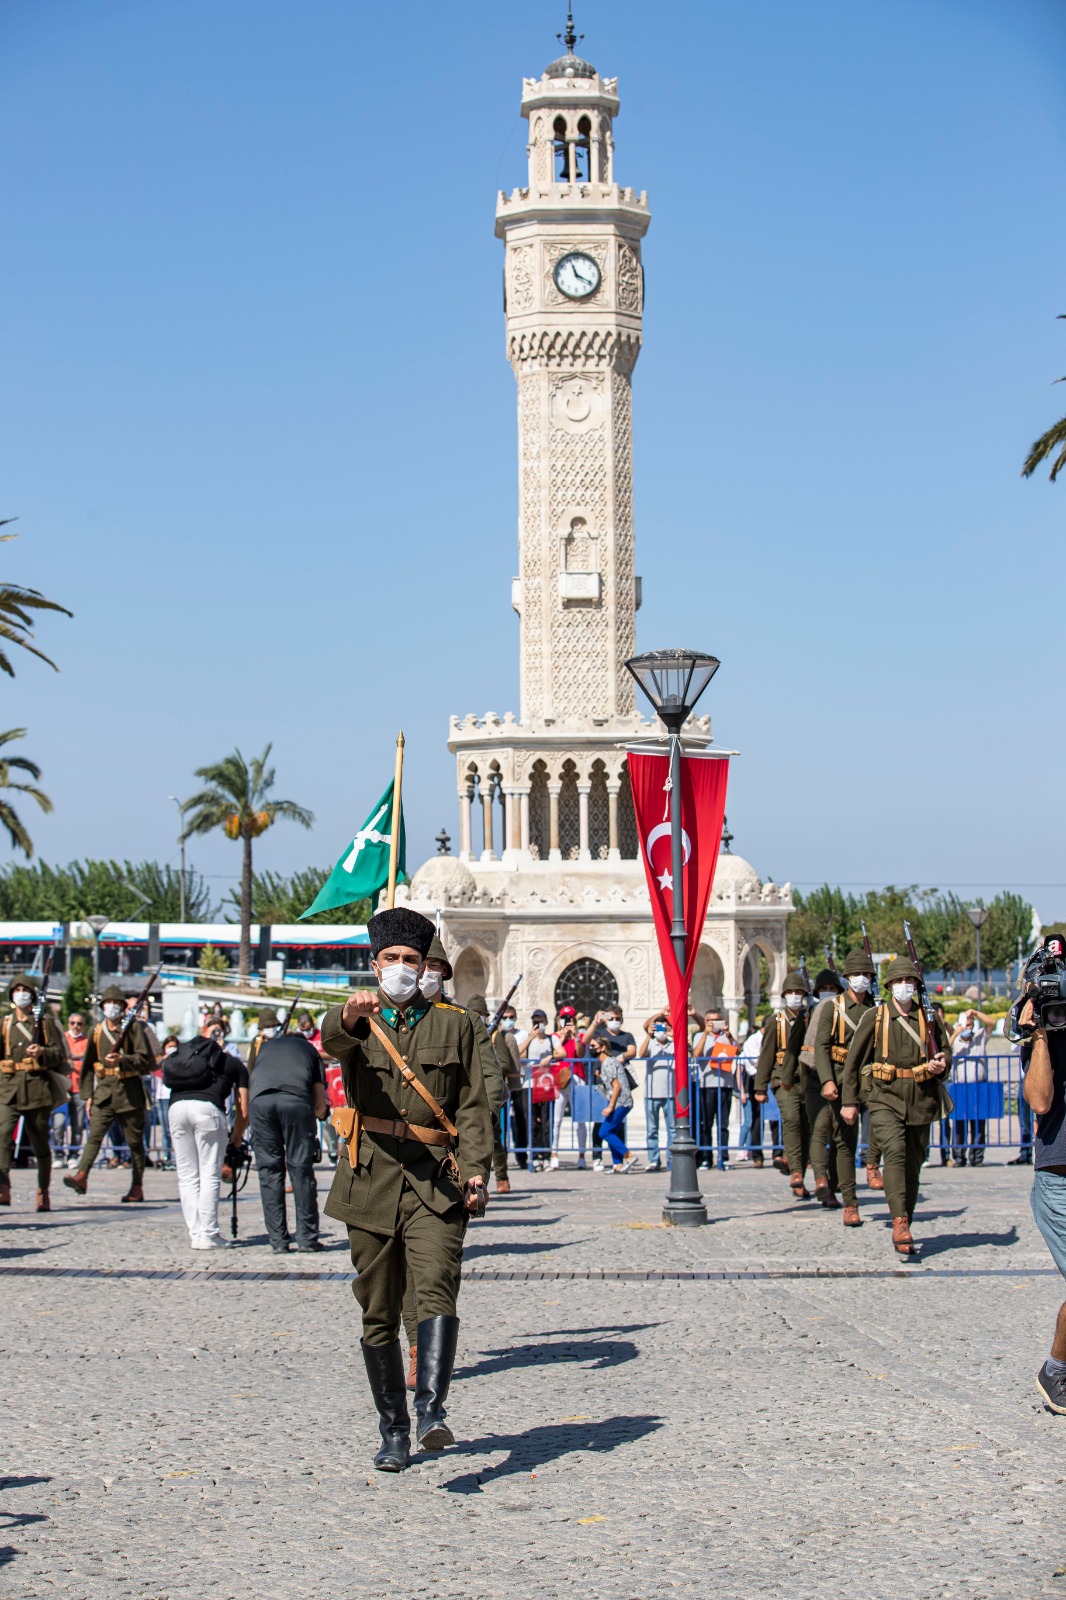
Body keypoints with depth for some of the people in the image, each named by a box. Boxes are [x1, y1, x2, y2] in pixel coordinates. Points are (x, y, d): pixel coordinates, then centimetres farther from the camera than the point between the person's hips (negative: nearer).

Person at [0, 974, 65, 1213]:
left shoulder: (44, 1022, 6)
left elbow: (59, 1054, 2)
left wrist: (42, 1052, -18)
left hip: (37, 1087, -1)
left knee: (40, 1143, 6)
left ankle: (43, 1193, 19)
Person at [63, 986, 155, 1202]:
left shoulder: (134, 1028, 1)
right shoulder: (96, 1031, 11)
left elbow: (144, 1059, -6)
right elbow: (88, 1066, 14)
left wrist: (122, 1059, -22)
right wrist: (87, 1095, 9)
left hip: (130, 1092, -2)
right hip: (104, 1091, 3)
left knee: (134, 1141, 4)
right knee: (94, 1134, -13)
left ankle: (137, 1187, 10)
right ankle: (81, 1175, -26)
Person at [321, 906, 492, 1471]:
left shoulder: (453, 1023, 12)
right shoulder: (356, 1020, 9)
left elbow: (473, 1105, 9)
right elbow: (333, 1039, -17)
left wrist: (476, 1169, -6)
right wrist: (352, 1015, -41)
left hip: (435, 1180, -1)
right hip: (371, 1181, 1)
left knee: (437, 1289, -21)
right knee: (378, 1314, 6)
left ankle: (431, 1411, -28)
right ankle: (393, 1432, 17)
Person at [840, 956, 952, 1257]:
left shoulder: (929, 1017, 9)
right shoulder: (874, 1016, 2)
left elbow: (945, 1050, 22)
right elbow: (854, 1059, 4)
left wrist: (942, 1064, -3)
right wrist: (849, 1101, 1)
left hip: (921, 1101, 3)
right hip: (885, 1099, -3)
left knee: (913, 1164, 7)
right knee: (894, 1153, -24)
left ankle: (903, 1232, 17)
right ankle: (899, 1222, -31)